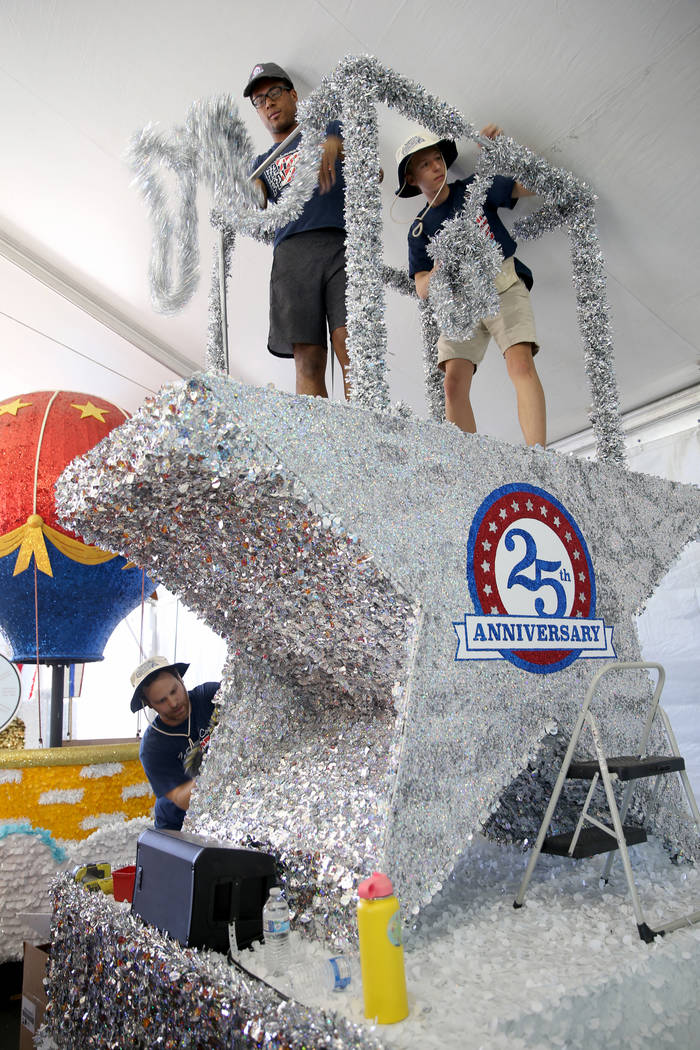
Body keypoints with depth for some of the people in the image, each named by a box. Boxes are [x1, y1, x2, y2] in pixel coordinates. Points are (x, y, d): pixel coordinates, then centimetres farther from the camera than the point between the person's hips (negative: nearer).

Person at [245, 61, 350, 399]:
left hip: (342, 242, -2)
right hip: (292, 252, 2)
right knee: (308, 360, -13)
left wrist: (334, 146, -7)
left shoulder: (329, 128, 26)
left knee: (349, 347, -21)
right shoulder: (262, 162, 32)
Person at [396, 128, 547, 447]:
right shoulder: (420, 229, 12)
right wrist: (440, 270, -18)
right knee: (454, 382, -16)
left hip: (503, 285, -2)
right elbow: (422, 288, 4)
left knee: (520, 363, -25)